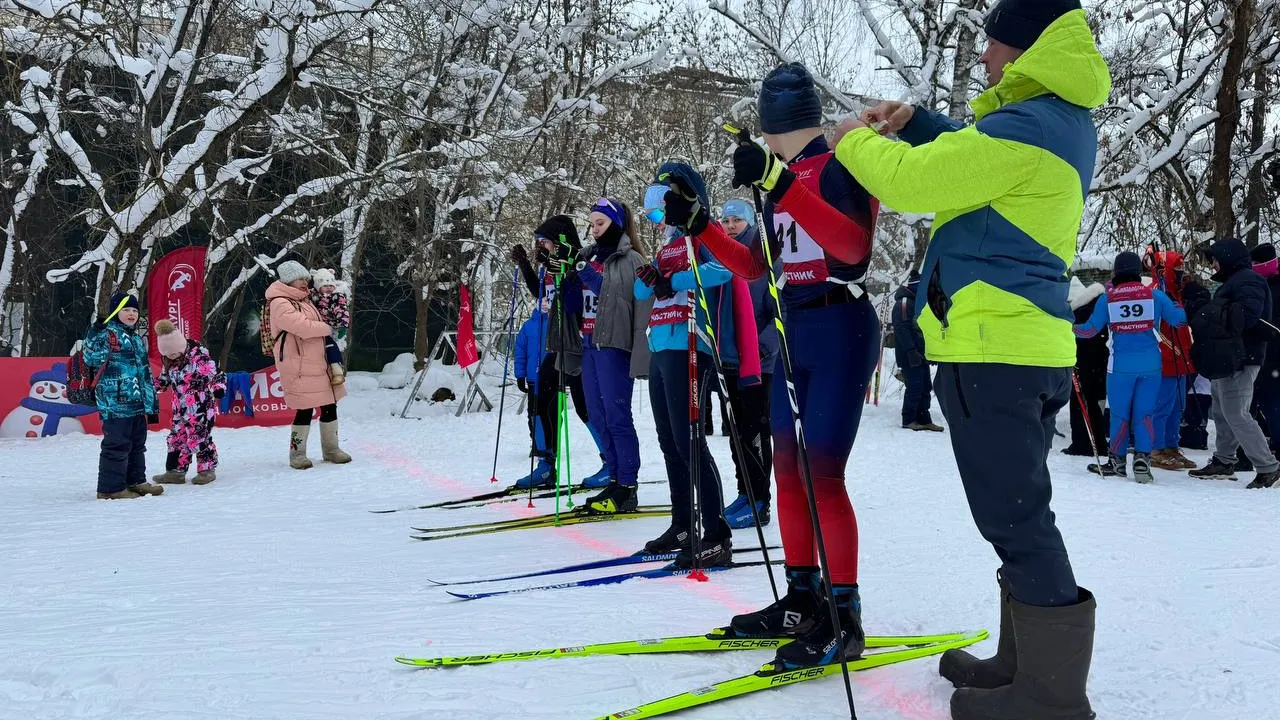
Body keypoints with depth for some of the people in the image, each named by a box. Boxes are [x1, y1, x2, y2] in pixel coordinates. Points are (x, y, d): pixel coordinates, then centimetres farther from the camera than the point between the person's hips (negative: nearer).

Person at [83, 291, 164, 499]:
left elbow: (146, 371, 24)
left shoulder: (137, 337, 20)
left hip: (138, 403, 9)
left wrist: (152, 402, 22)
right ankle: (111, 488, 0)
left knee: (137, 444, 15)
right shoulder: (108, 333, -5)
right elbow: (91, 358, -18)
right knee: (117, 445, -6)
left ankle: (136, 481, 25)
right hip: (116, 403, -9)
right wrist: (96, 333, -28)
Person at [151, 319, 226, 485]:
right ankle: (175, 471, 17)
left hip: (201, 407, -7)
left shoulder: (198, 355, -14)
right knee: (176, 438, 8)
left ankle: (207, 469, 8)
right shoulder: (168, 361, 8)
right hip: (180, 409, 7)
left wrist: (218, 389, -25)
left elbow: (214, 373, -15)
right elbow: (164, 379, 24)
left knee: (199, 438, -6)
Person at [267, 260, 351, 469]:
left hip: (318, 363, 9)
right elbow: (302, 326, -23)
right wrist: (327, 328, -11)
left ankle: (331, 449, 22)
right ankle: (297, 454, 5)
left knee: (329, 406, 10)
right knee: (305, 410, -8)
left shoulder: (305, 300, 17)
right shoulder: (280, 304, -11)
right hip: (298, 366, -9)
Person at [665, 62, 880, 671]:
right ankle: (803, 600, 19)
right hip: (793, 333, 9)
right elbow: (755, 267, 19)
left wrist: (779, 184, -33)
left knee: (822, 475, -12)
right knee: (788, 471, 9)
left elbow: (853, 245, -27)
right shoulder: (781, 179, 15)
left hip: (842, 330, -8)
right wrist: (698, 226, 9)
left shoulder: (841, 167, -8)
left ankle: (844, 618, -4)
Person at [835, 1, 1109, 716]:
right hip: (1037, 345, 10)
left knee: (1015, 520, -4)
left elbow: (909, 179, -14)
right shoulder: (1069, 124, 15)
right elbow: (976, 154, 30)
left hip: (992, 348, -10)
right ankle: (1028, 662, 26)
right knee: (1024, 515, 16)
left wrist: (857, 139, 5)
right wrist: (914, 121, 16)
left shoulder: (1023, 127, -16)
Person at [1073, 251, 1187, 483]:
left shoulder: (1108, 299, -2)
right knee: (1145, 412, 6)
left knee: (1120, 414, 9)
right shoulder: (1155, 295, -1)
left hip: (1121, 366, -1)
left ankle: (1117, 461, 17)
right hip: (1151, 366, 1)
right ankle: (1142, 459, -4)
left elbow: (1090, 329, 0)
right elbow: (1179, 319, 5)